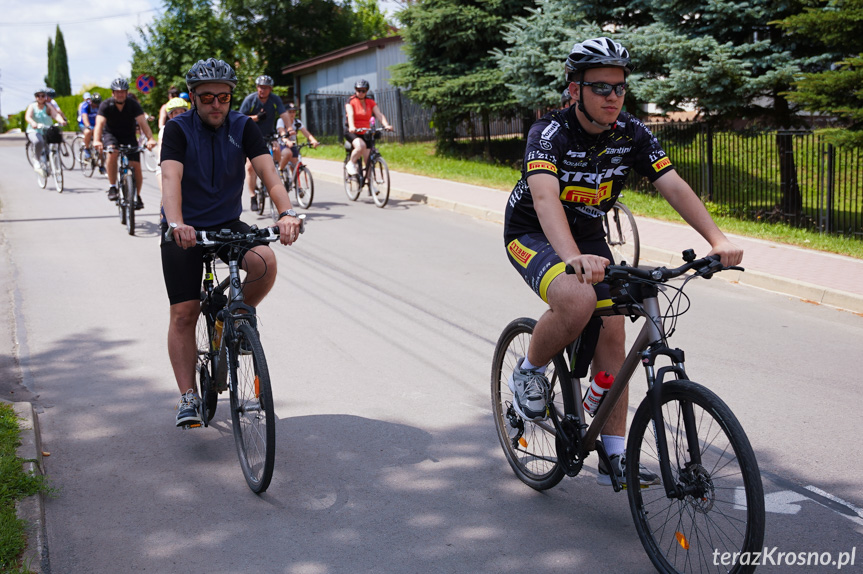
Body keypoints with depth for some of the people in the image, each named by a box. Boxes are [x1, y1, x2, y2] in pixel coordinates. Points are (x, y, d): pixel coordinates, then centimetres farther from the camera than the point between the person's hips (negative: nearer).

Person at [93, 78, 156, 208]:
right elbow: (99, 123, -32)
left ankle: (137, 196, 11)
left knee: (136, 166, -12)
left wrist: (150, 139, -48)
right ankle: (112, 187, -22)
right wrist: (96, 141, -51)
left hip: (129, 136, 1)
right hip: (111, 134, -1)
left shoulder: (133, 104, -18)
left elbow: (143, 122, -30)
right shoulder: (106, 105, -19)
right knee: (112, 152, -34)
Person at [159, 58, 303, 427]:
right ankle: (188, 397, 4)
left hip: (228, 224, 2)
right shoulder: (178, 129, -12)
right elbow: (171, 178, -28)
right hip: (186, 229, -2)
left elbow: (268, 172, -20)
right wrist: (176, 224, -47)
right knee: (184, 314, -7)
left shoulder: (243, 127, -7)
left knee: (265, 263, -28)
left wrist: (287, 212, -39)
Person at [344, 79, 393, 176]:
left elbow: (379, 114, -8)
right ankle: (351, 163, -10)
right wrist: (351, 127, -43)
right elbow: (350, 114, -22)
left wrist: (386, 125, -28)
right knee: (361, 146, -35)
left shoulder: (370, 102, 5)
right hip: (352, 132, -4)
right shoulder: (351, 101, -5)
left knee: (368, 160, -4)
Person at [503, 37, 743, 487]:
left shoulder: (631, 134, -12)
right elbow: (545, 197, -43)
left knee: (611, 335, -5)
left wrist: (718, 240, -36)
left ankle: (614, 458, 3)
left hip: (588, 236, 5)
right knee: (577, 299, -35)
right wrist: (574, 259, -61)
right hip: (532, 234, -5)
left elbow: (674, 186, -20)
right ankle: (529, 372, -5)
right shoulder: (550, 133, -27)